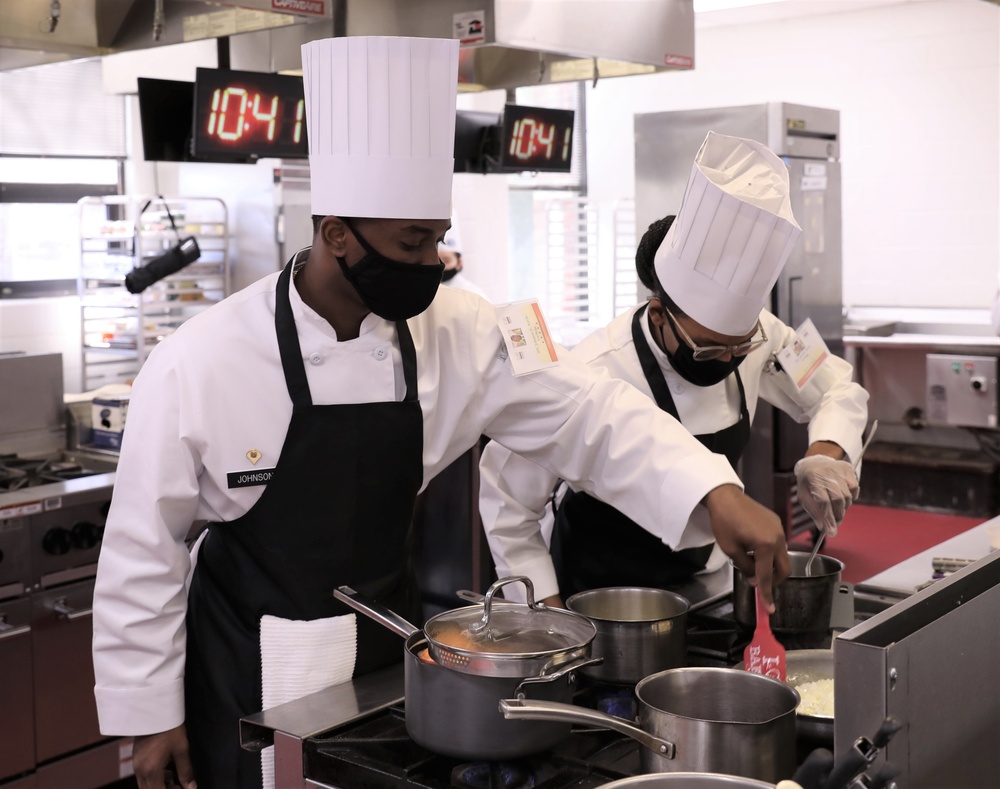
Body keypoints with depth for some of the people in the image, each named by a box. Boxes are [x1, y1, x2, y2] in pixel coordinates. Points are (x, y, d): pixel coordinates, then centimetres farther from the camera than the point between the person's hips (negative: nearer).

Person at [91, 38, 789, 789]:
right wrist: (148, 713, -5)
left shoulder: (458, 332, -10)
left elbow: (587, 412, -9)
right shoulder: (197, 366, -20)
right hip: (255, 670, -4)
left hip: (389, 642, 4)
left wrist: (717, 493, -23)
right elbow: (146, 550, -11)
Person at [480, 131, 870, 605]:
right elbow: (507, 492, -19)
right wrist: (548, 610, -18)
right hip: (597, 588, -5)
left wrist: (826, 451, -19)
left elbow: (838, 389, 2)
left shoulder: (753, 335, -15)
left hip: (698, 574, 5)